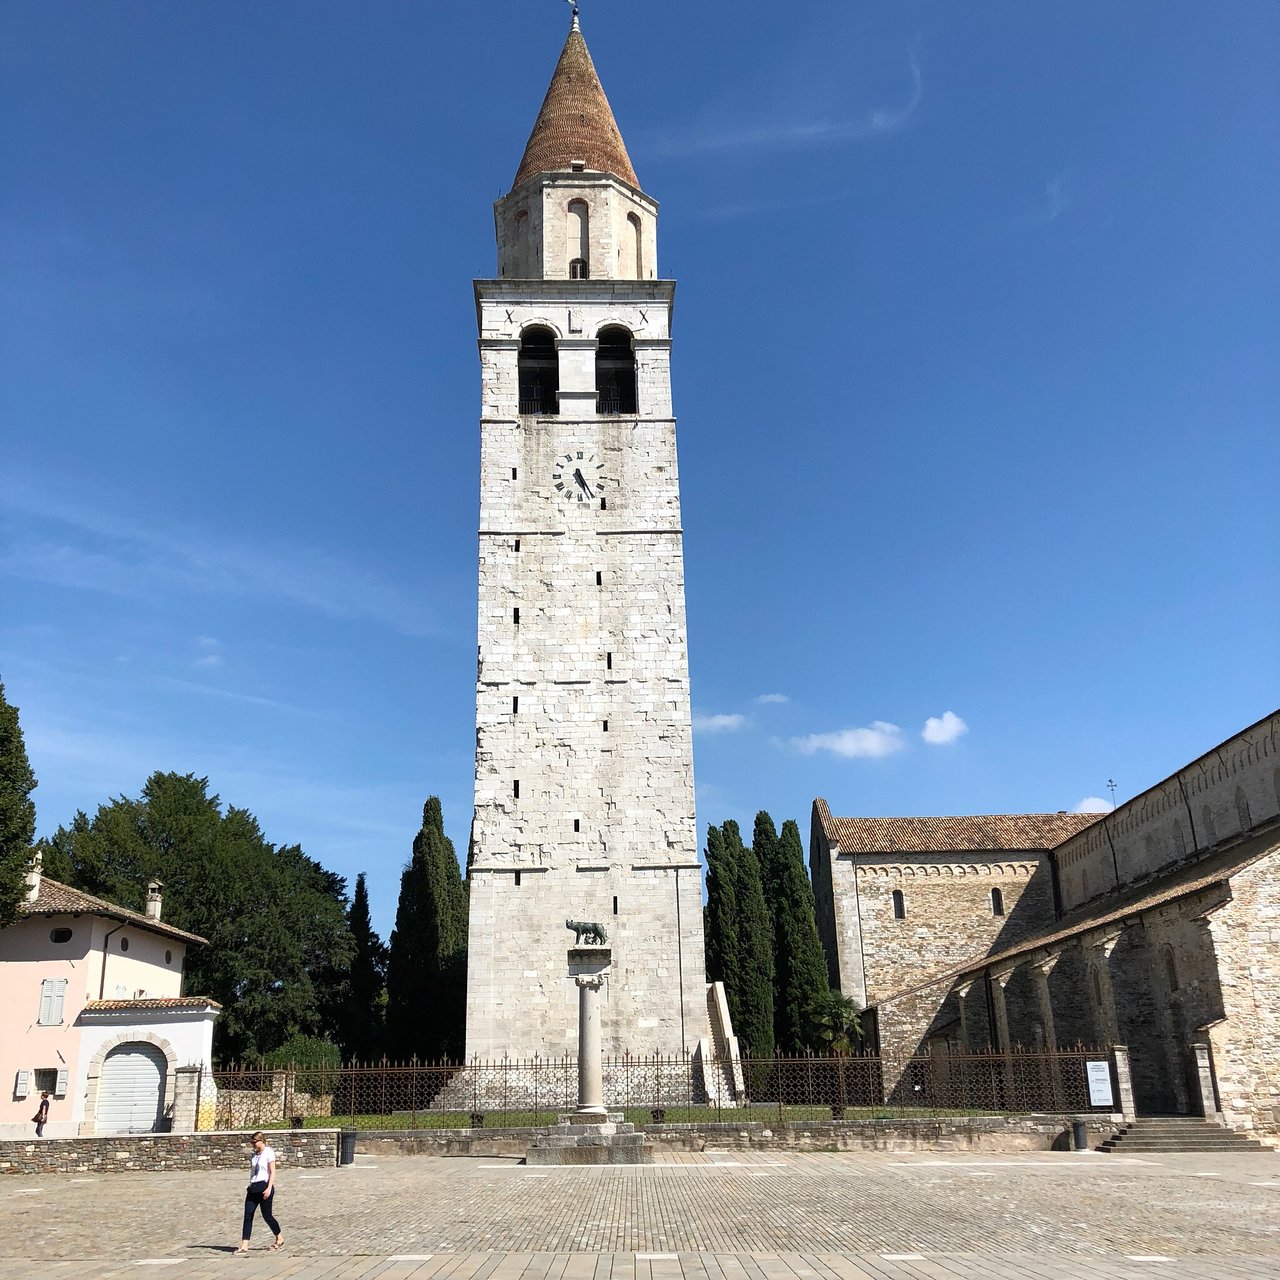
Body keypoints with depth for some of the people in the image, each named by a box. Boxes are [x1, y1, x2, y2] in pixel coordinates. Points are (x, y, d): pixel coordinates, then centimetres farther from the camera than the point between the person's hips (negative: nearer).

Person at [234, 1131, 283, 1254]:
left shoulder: (268, 1153, -7)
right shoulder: (253, 1154, 13)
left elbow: (272, 1172, -11)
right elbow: (253, 1171, 18)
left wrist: (269, 1188, -18)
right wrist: (251, 1186, 16)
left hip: (264, 1186, -7)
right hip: (253, 1187, 7)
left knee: (267, 1216, 1)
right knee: (248, 1216, -3)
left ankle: (279, 1239, 20)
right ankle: (244, 1246, -3)